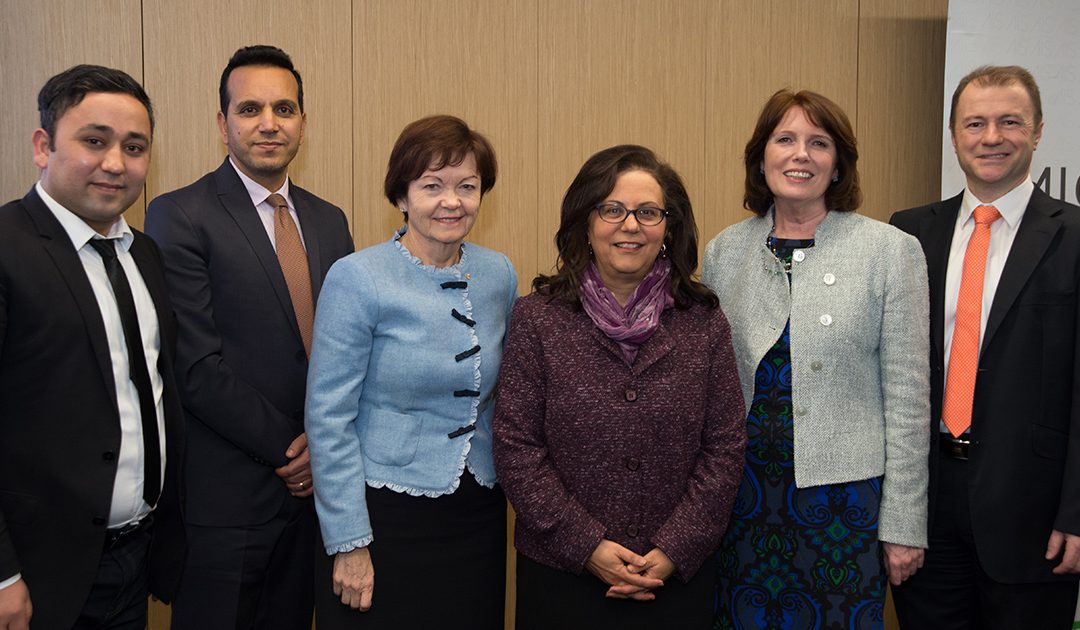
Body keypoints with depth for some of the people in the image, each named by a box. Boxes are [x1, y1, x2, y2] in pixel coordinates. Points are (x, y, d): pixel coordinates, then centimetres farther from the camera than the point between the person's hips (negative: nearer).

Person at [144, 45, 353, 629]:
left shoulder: (329, 221, 10)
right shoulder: (180, 215, -8)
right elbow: (196, 366, -14)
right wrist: (290, 448, -12)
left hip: (312, 485, 5)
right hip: (226, 493, -5)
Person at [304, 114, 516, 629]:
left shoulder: (499, 275, 2)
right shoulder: (356, 278, -12)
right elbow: (328, 419, -12)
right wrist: (349, 542, -12)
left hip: (479, 515, 5)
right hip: (385, 514, -4)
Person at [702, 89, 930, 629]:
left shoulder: (890, 251, -4)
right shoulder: (724, 251, 5)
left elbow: (908, 397, -4)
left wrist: (904, 523, -5)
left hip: (844, 492, -2)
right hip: (742, 490, 3)